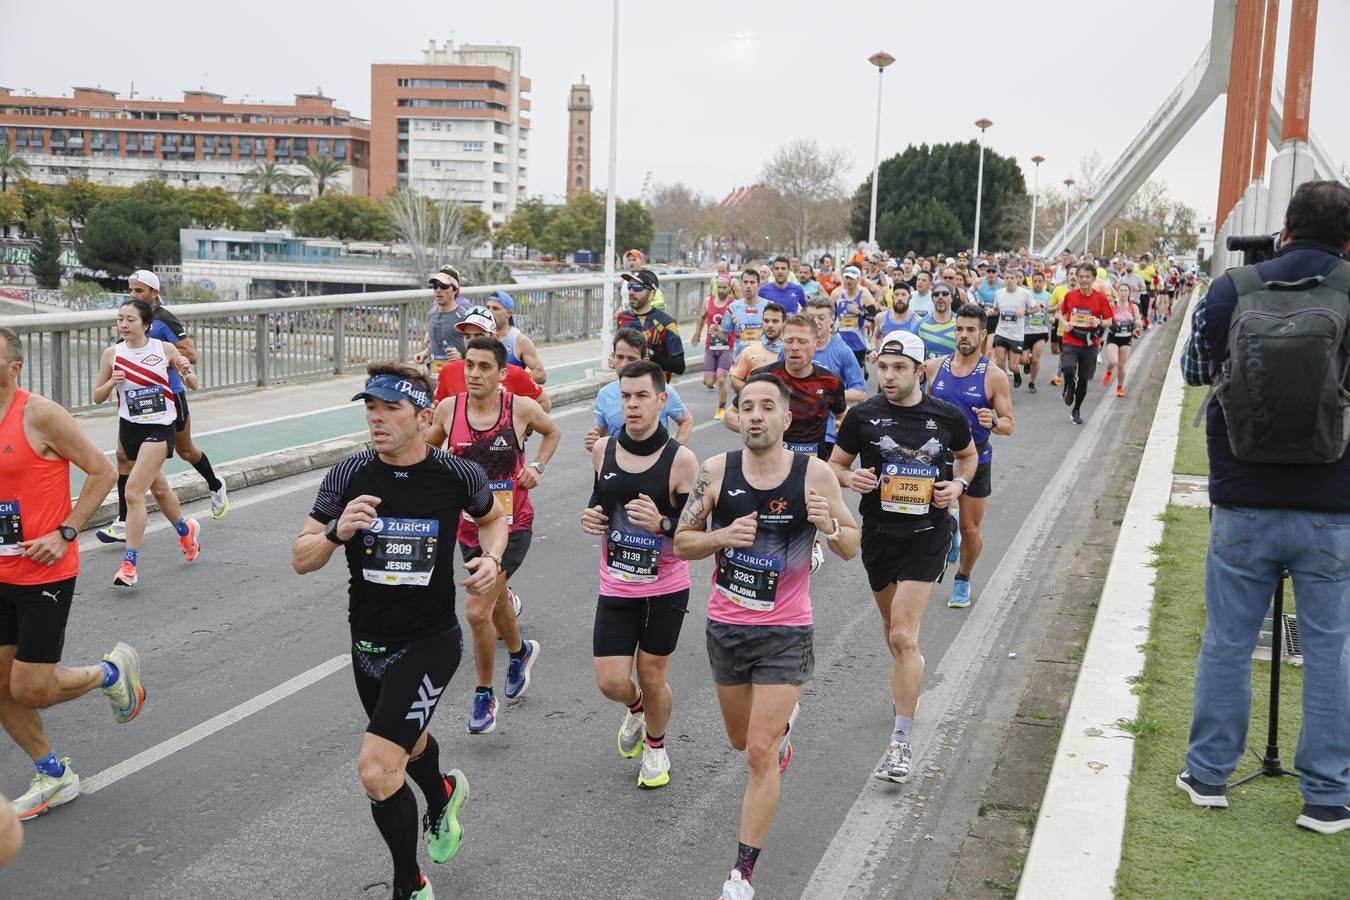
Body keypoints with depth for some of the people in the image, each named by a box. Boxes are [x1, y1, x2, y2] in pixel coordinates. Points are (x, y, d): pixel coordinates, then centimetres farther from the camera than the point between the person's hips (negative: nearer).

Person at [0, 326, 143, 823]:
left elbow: (102, 471, -11)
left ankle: (112, 671, 24)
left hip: (44, 575, -7)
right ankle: (53, 777, 27)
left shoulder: (41, 414, -14)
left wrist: (65, 534, -16)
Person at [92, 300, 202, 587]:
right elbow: (97, 397, 6)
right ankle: (186, 529, 49)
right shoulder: (112, 354, -1)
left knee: (133, 490, -16)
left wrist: (186, 372, -17)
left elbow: (193, 385, 5)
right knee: (158, 487, 21)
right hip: (130, 428, 4)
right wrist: (111, 383, -15)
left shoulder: (164, 349, -6)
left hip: (160, 427, -4)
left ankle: (129, 564, -13)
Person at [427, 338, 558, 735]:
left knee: (476, 609, -15)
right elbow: (426, 450, 12)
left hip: (512, 525, -4)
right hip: (469, 525, 4)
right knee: (496, 602, 22)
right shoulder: (448, 408, -6)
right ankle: (520, 651, 55)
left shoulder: (521, 408, -11)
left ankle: (484, 695, 6)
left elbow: (552, 432, 11)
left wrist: (537, 467, -3)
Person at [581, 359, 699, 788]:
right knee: (611, 682, 0)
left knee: (652, 676, 9)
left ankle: (655, 746, 39)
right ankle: (635, 707, 38)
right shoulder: (604, 449, -3)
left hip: (666, 589, -3)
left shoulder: (681, 459, -16)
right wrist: (591, 514, -6)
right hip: (616, 588, 3)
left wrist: (662, 523, -32)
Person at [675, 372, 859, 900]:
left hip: (785, 636, -3)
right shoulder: (717, 470, -7)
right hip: (725, 628, 3)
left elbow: (850, 549, 0)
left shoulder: (815, 474, -10)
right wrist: (723, 535, -20)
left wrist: (830, 527, -23)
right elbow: (681, 543, 0)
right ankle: (783, 722, 58)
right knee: (741, 739, 22)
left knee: (760, 756, -7)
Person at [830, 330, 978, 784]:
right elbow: (835, 464, 7)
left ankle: (902, 742, -10)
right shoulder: (863, 415, -4)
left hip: (927, 535, -3)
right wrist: (850, 478, -15)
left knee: (903, 636, -14)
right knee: (892, 624, 21)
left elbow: (967, 455, 16)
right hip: (878, 534, 3)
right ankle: (907, 682, 53)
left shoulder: (948, 416, -3)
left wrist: (959, 484, -4)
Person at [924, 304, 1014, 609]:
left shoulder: (994, 376, -8)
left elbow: (1008, 424, -6)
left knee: (970, 530, 7)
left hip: (975, 460, -2)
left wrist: (993, 422, -27)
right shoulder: (934, 367, 1)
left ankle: (962, 580, 31)